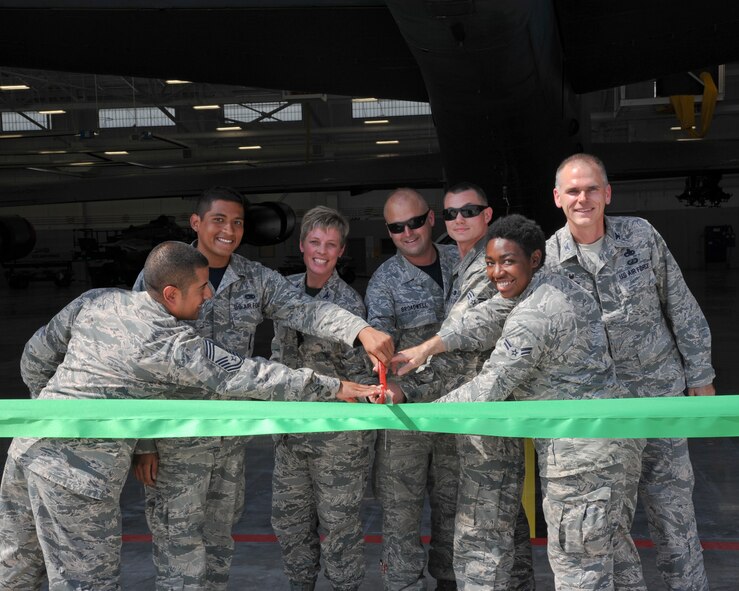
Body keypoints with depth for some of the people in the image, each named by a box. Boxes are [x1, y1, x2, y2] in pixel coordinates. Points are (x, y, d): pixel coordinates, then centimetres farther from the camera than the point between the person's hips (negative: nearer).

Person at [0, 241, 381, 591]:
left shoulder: (96, 300, 6)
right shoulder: (174, 345, -14)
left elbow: (36, 356, 14)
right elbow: (247, 377, -13)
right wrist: (336, 388, -9)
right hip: (79, 472, -8)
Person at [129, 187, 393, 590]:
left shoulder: (257, 280, 4)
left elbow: (306, 311, -13)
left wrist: (362, 330, -33)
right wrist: (141, 441, -10)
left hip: (232, 434, 5)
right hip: (176, 435, -4)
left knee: (219, 542, 17)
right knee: (180, 552, 0)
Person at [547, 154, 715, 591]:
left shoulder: (642, 236, -5)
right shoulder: (548, 259, -6)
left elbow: (683, 311, 2)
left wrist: (701, 378, 2)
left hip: (658, 391, 0)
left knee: (671, 502, 4)